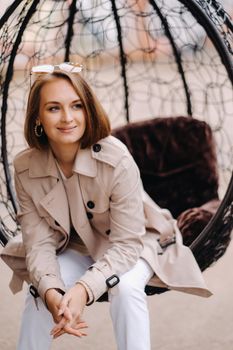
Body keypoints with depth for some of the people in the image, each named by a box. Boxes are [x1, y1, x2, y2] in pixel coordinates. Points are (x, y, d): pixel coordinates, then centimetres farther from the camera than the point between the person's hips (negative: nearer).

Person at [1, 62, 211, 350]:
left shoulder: (116, 160, -33)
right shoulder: (26, 167, -20)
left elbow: (126, 242, -29)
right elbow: (39, 242, -20)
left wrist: (84, 288, -45)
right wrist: (50, 292, -41)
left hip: (134, 243, -3)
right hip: (77, 247, 3)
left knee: (125, 287, -32)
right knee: (41, 292, -22)